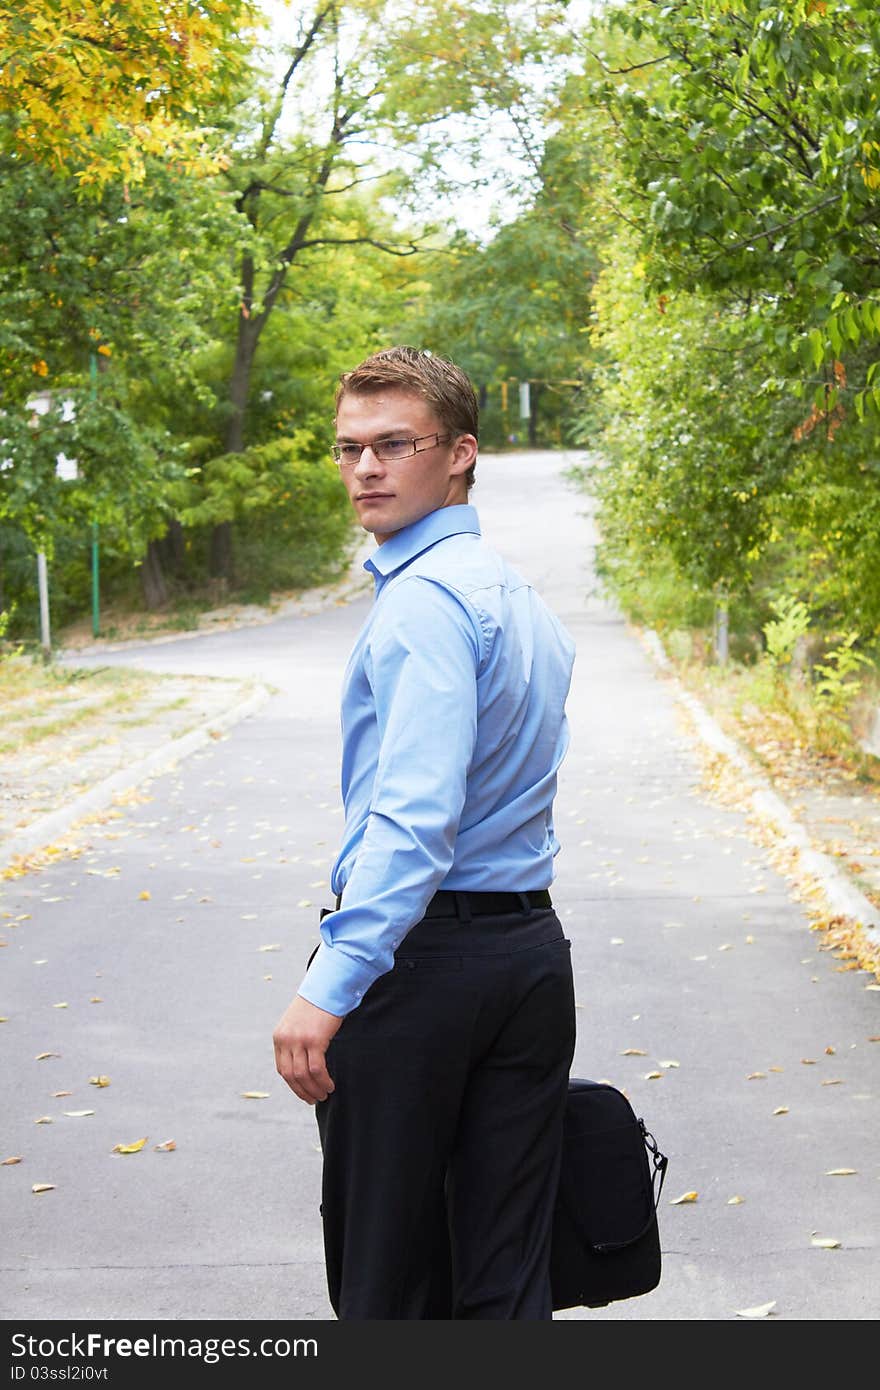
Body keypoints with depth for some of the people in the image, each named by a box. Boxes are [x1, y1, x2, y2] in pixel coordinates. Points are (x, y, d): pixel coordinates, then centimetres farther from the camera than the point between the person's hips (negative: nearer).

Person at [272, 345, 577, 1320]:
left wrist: (329, 986, -29)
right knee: (509, 1270, 9)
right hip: (531, 947, 8)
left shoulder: (422, 599, -15)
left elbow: (414, 818, -26)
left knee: (383, 1268, 5)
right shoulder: (522, 596, 14)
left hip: (415, 949, -8)